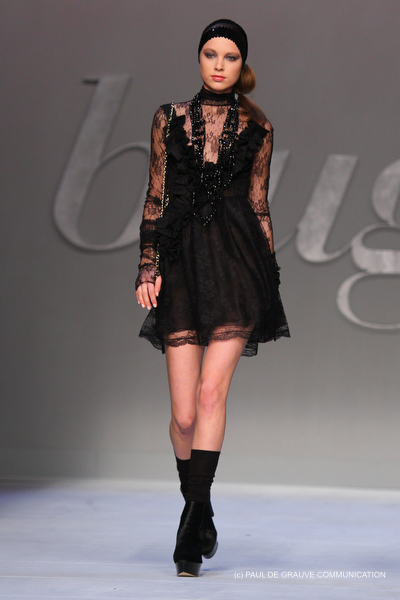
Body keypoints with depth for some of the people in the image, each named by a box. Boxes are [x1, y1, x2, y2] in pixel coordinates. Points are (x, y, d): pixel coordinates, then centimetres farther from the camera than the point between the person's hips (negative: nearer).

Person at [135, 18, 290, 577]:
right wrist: (148, 268, 2)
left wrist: (270, 277, 9)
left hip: (237, 259, -1)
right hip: (182, 261, 1)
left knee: (211, 390, -16)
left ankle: (194, 517, -13)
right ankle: (200, 515, 20)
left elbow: (259, 203, 12)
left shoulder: (257, 128, 8)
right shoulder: (170, 119, 10)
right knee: (184, 413, -2)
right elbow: (155, 198, 9)